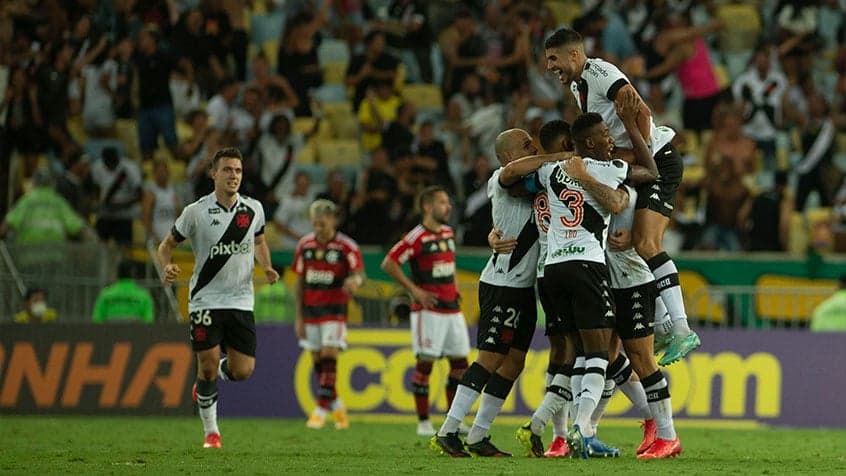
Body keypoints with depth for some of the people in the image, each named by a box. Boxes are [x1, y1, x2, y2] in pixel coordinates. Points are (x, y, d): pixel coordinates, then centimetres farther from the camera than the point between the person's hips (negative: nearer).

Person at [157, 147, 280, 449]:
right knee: (208, 364, -8)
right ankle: (211, 432, 10)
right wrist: (166, 266, -17)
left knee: (242, 371, -3)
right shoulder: (196, 212, -6)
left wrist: (266, 267, 2)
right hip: (206, 301, -3)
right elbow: (167, 244, 4)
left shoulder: (253, 210, 3)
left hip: (241, 301, 3)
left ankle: (205, 384, 32)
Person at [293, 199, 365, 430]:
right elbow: (300, 281, 10)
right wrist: (299, 316, 8)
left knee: (329, 356, -14)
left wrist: (355, 280, -41)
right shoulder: (305, 245, 5)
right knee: (317, 360, 6)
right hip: (310, 310, 5)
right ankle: (337, 405, 22)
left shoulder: (346, 247, -7)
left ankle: (322, 409, -13)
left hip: (335, 309, -5)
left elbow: (360, 273, -15)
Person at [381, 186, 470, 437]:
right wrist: (415, 291, -12)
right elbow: (388, 264, -12)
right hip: (428, 310, -8)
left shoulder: (448, 233, 12)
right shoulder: (417, 237, -12)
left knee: (460, 363, 6)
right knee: (425, 363, -5)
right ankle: (423, 422, 0)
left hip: (452, 308, 8)